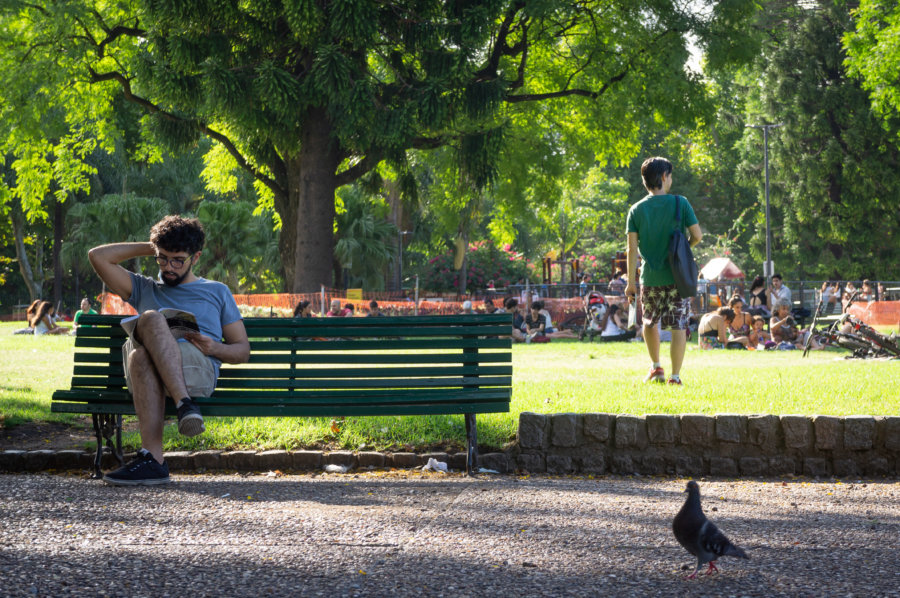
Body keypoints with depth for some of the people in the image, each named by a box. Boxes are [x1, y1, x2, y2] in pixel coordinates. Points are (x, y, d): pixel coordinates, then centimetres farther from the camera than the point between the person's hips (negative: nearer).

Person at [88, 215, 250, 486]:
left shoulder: (217, 292, 29)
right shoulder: (145, 289, 34)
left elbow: (243, 350, 23)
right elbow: (98, 256, 25)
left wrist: (215, 348, 0)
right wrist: (148, 248, 27)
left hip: (198, 368, -2)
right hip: (150, 369, 2)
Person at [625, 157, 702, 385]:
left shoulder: (636, 210, -1)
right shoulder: (680, 203, -4)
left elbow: (632, 248, -4)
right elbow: (697, 236, -6)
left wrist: (631, 282, 0)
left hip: (651, 278, 2)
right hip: (678, 276, -2)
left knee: (650, 323, 22)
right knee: (678, 326, 1)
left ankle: (656, 367, 21)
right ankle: (675, 376, -2)